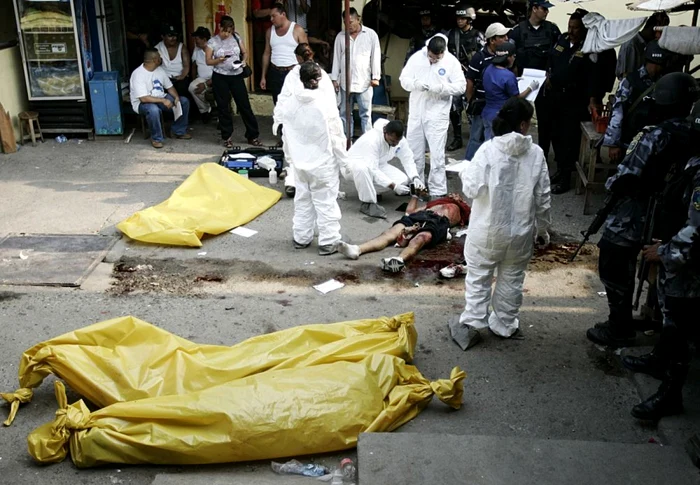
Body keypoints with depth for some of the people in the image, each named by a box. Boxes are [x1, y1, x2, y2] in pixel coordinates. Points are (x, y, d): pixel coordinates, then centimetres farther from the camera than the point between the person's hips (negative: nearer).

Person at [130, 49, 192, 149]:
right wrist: (163, 101, -33)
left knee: (184, 101, -7)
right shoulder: (138, 75, -22)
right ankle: (156, 138, -20)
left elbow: (169, 87, 8)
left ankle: (179, 131, 5)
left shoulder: (159, 70, 2)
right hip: (142, 103, -7)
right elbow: (143, 98, -29)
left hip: (161, 98, 7)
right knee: (154, 109, -41)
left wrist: (177, 98, -13)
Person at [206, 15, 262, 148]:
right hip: (220, 78, -1)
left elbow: (245, 53, 12)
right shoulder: (212, 42, -3)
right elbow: (208, 61, -2)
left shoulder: (237, 37, 3)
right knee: (224, 107, 5)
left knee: (244, 105, 1)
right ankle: (227, 137, 17)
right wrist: (219, 60, -21)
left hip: (237, 76, 2)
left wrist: (243, 61, -9)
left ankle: (252, 136, 9)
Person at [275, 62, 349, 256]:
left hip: (300, 163, 5)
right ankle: (328, 242, 8)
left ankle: (301, 238, 26)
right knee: (326, 203, 3)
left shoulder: (290, 104, -4)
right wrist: (343, 162, -2)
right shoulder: (325, 106, -19)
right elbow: (336, 138, -14)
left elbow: (286, 135, 7)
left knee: (302, 200, 17)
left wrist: (291, 156, 21)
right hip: (324, 164, -5)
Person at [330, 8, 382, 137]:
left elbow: (376, 56, 0)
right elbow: (336, 58, 10)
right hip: (345, 82, 3)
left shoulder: (371, 34, 0)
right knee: (345, 113, 7)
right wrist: (334, 78, 7)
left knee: (365, 113, -1)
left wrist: (375, 77, -4)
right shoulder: (340, 36, 7)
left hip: (364, 82, -3)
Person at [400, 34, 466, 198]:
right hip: (416, 112, 4)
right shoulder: (417, 57, 0)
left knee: (437, 154, -4)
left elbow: (461, 86, -7)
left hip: (438, 114, -4)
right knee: (413, 151, 14)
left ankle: (438, 191, 3)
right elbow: (403, 79, 1)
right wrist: (416, 84, -20)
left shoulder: (451, 61, -6)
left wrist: (441, 88, -23)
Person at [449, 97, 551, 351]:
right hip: (520, 232, 2)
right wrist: (542, 230, 12)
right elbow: (543, 199, -1)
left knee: (479, 278, 12)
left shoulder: (488, 149, -15)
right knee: (512, 280, 18)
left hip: (487, 231, -2)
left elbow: (472, 189, -15)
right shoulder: (536, 154, -6)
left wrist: (465, 172, 6)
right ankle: (505, 325, 30)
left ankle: (471, 324, 16)